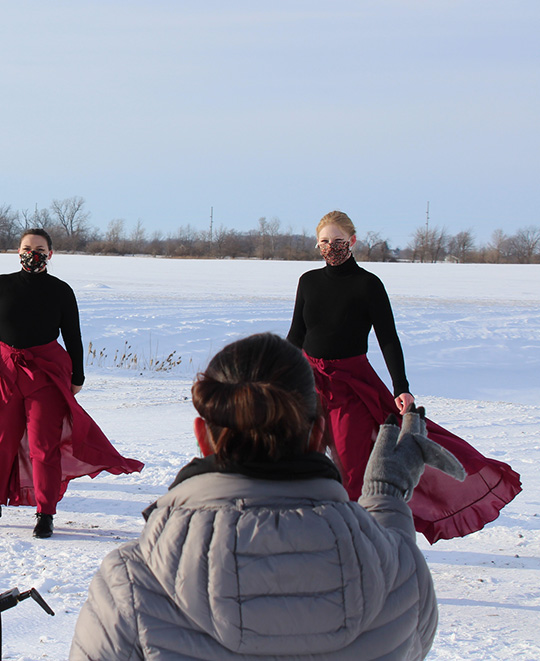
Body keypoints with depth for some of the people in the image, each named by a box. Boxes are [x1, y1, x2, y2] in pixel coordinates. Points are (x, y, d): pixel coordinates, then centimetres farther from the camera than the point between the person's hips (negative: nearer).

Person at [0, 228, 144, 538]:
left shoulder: (60, 291, 4)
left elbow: (73, 338, 10)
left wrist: (77, 378, 10)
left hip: (46, 371, -1)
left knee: (43, 442, -4)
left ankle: (45, 514, 3)